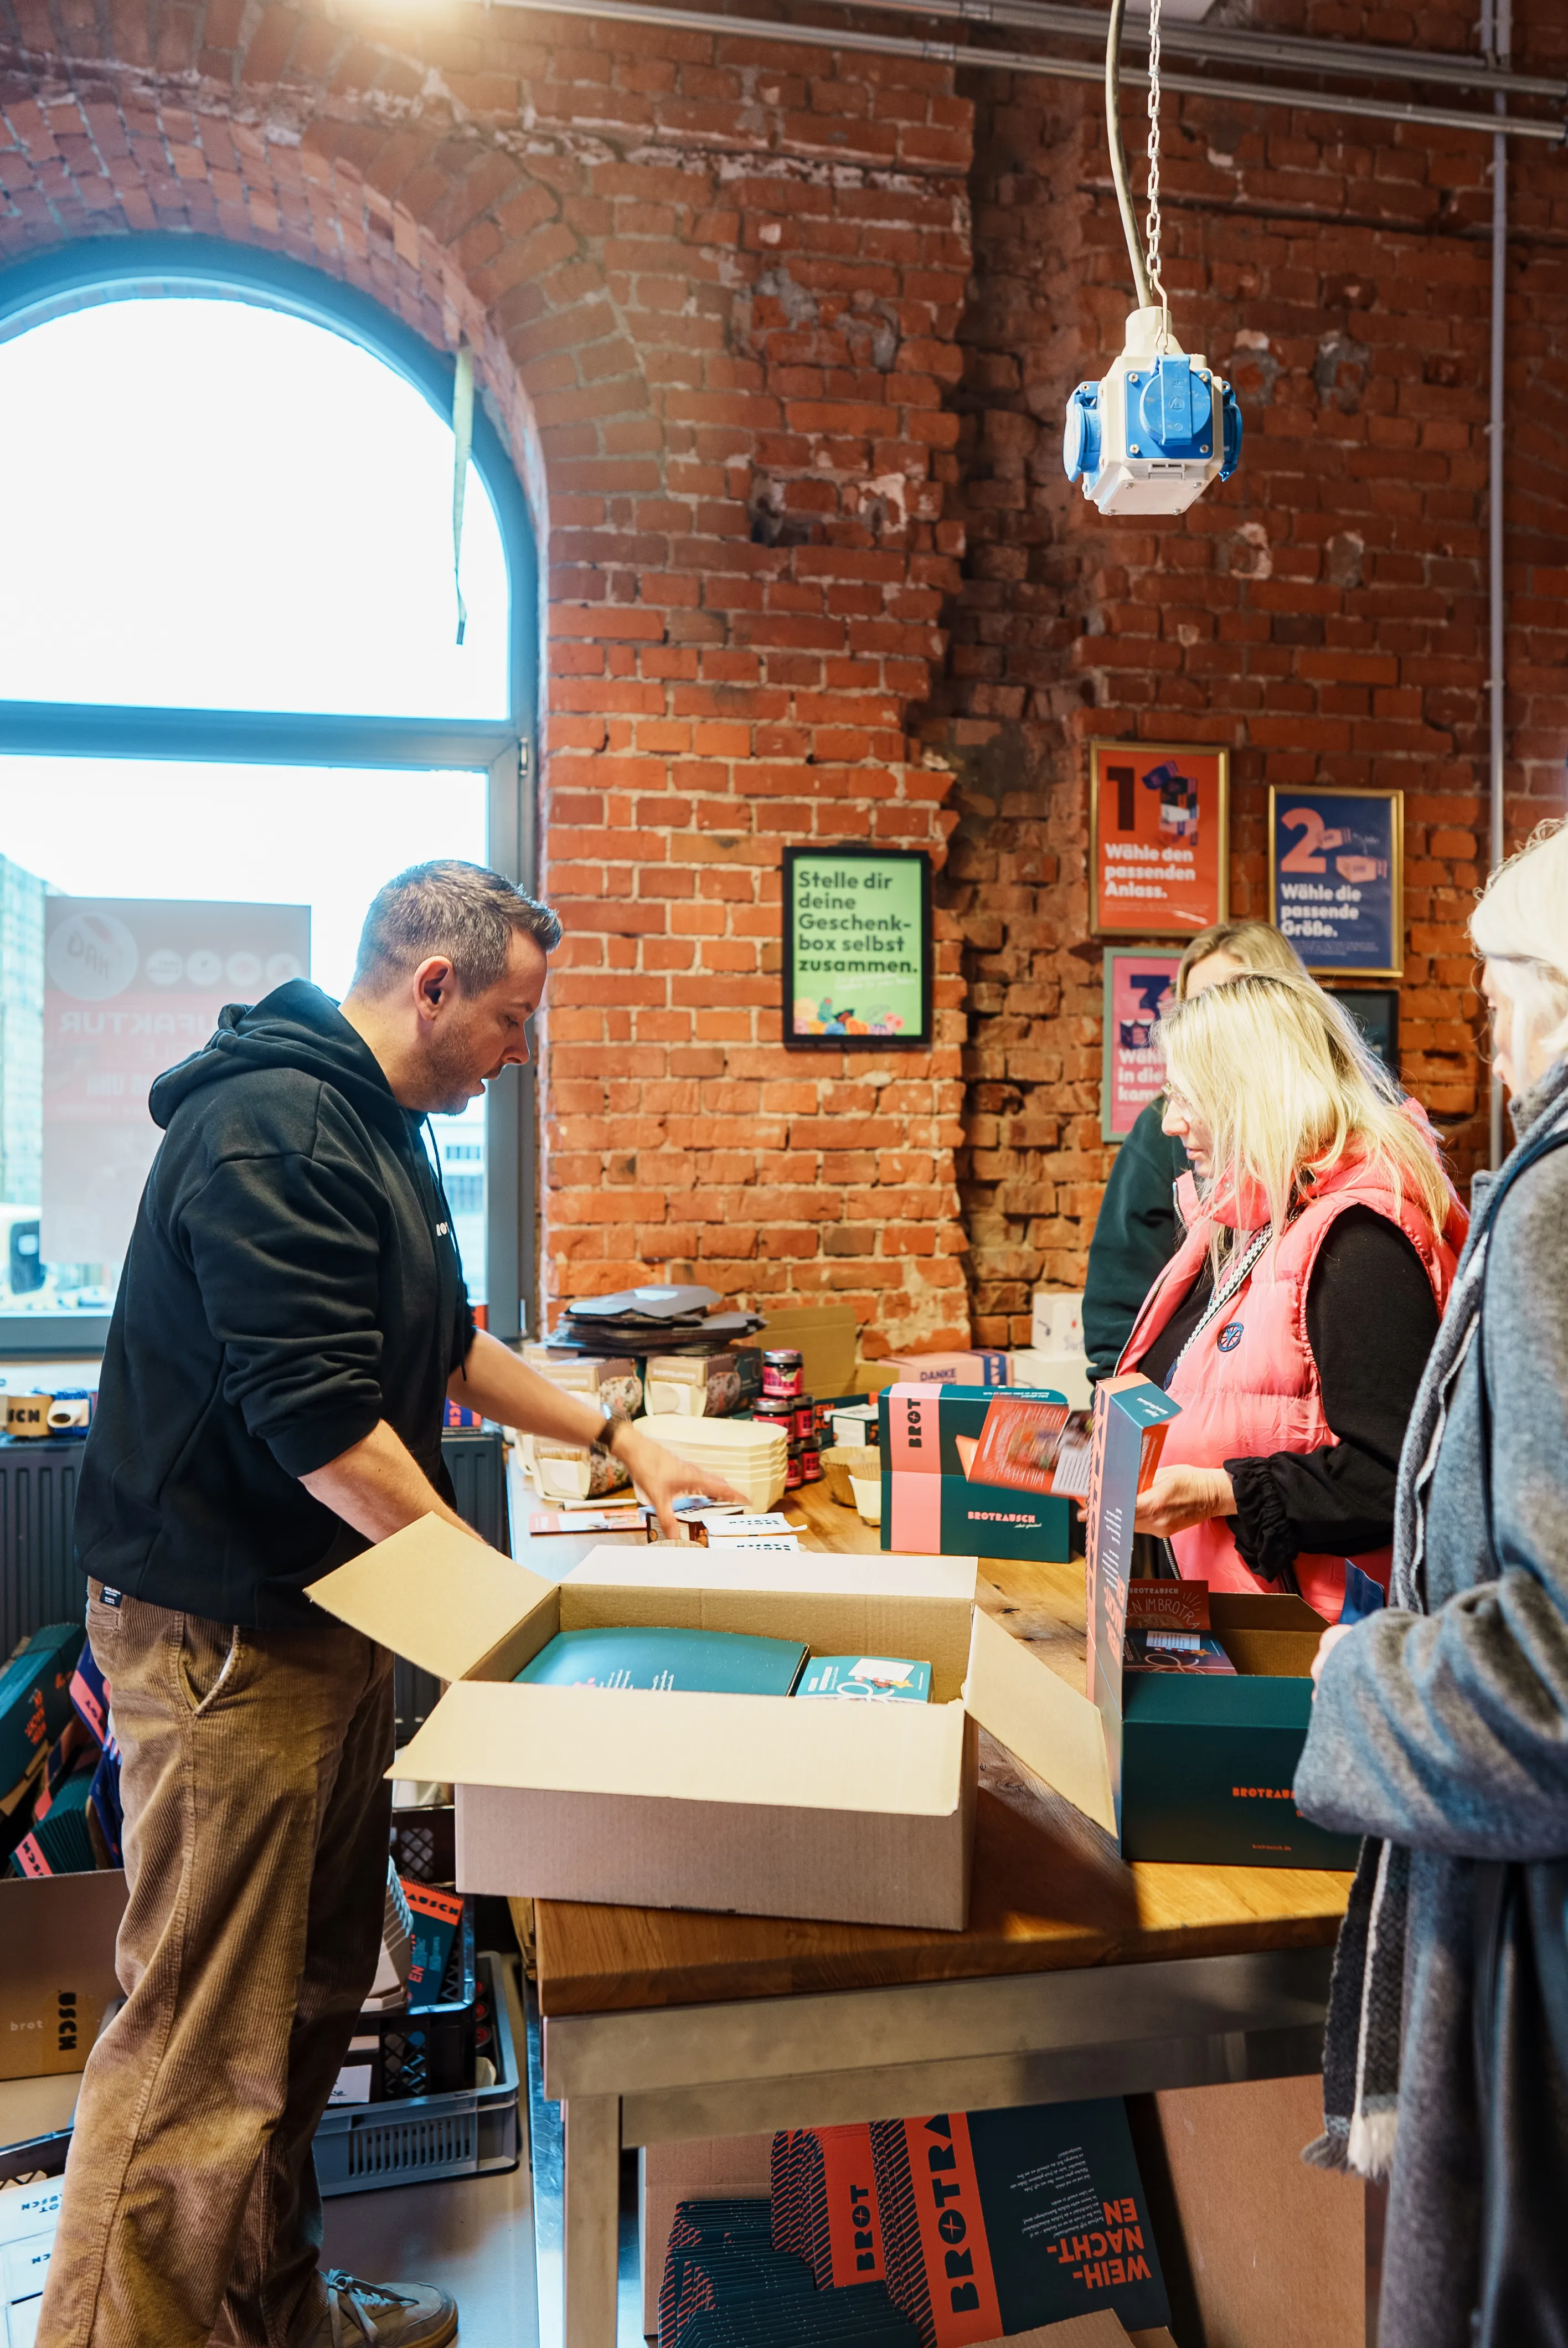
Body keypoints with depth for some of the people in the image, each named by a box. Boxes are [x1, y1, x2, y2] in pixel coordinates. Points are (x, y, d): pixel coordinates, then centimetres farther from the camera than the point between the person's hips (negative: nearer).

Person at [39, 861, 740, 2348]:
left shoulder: (376, 1128, 13)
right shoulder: (271, 1131, -21)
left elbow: (444, 1343, 22)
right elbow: (318, 1423, -26)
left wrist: (618, 1440, 20)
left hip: (331, 1614, 10)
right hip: (223, 1638, -10)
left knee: (312, 1999, 19)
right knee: (201, 2038, 0)